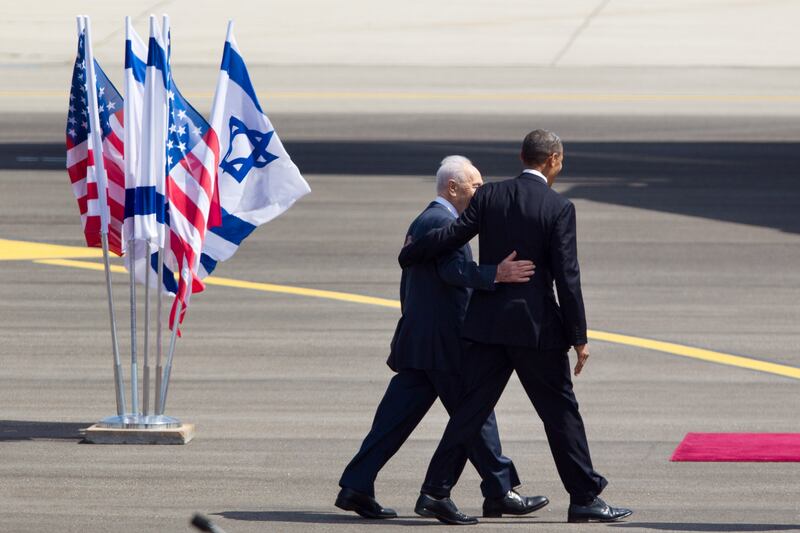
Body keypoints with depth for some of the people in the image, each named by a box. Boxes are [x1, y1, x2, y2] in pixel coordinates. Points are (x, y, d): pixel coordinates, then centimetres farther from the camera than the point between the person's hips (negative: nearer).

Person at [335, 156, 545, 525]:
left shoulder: (421, 222, 19)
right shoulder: (442, 223, -13)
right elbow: (455, 271, -28)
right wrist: (496, 275, -39)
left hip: (415, 342, 10)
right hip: (445, 342, -10)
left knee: (397, 417, 6)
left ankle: (356, 486, 2)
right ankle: (500, 493, 5)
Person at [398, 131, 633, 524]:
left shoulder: (489, 196, 1)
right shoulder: (559, 208, -9)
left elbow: (451, 237, -3)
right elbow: (567, 278, -11)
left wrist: (409, 253, 17)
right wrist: (578, 338, -6)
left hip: (488, 323, 4)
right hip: (536, 325, -4)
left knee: (472, 406, 7)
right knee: (561, 412, 6)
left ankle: (436, 490, 1)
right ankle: (584, 498, 10)